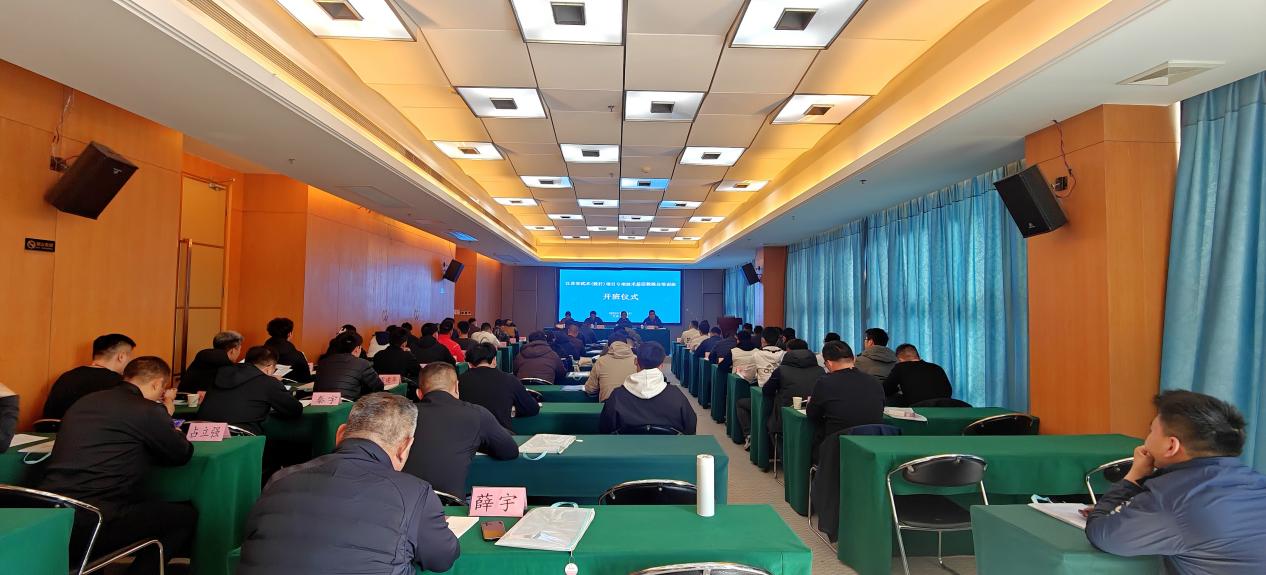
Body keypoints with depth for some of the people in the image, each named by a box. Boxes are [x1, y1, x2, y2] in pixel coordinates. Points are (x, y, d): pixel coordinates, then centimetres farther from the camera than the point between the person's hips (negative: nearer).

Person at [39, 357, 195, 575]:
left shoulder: (86, 401, 15)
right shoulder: (147, 410, -9)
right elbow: (183, 455, 5)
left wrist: (162, 416, 32)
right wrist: (164, 419, 24)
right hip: (89, 524, -9)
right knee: (186, 515, 5)